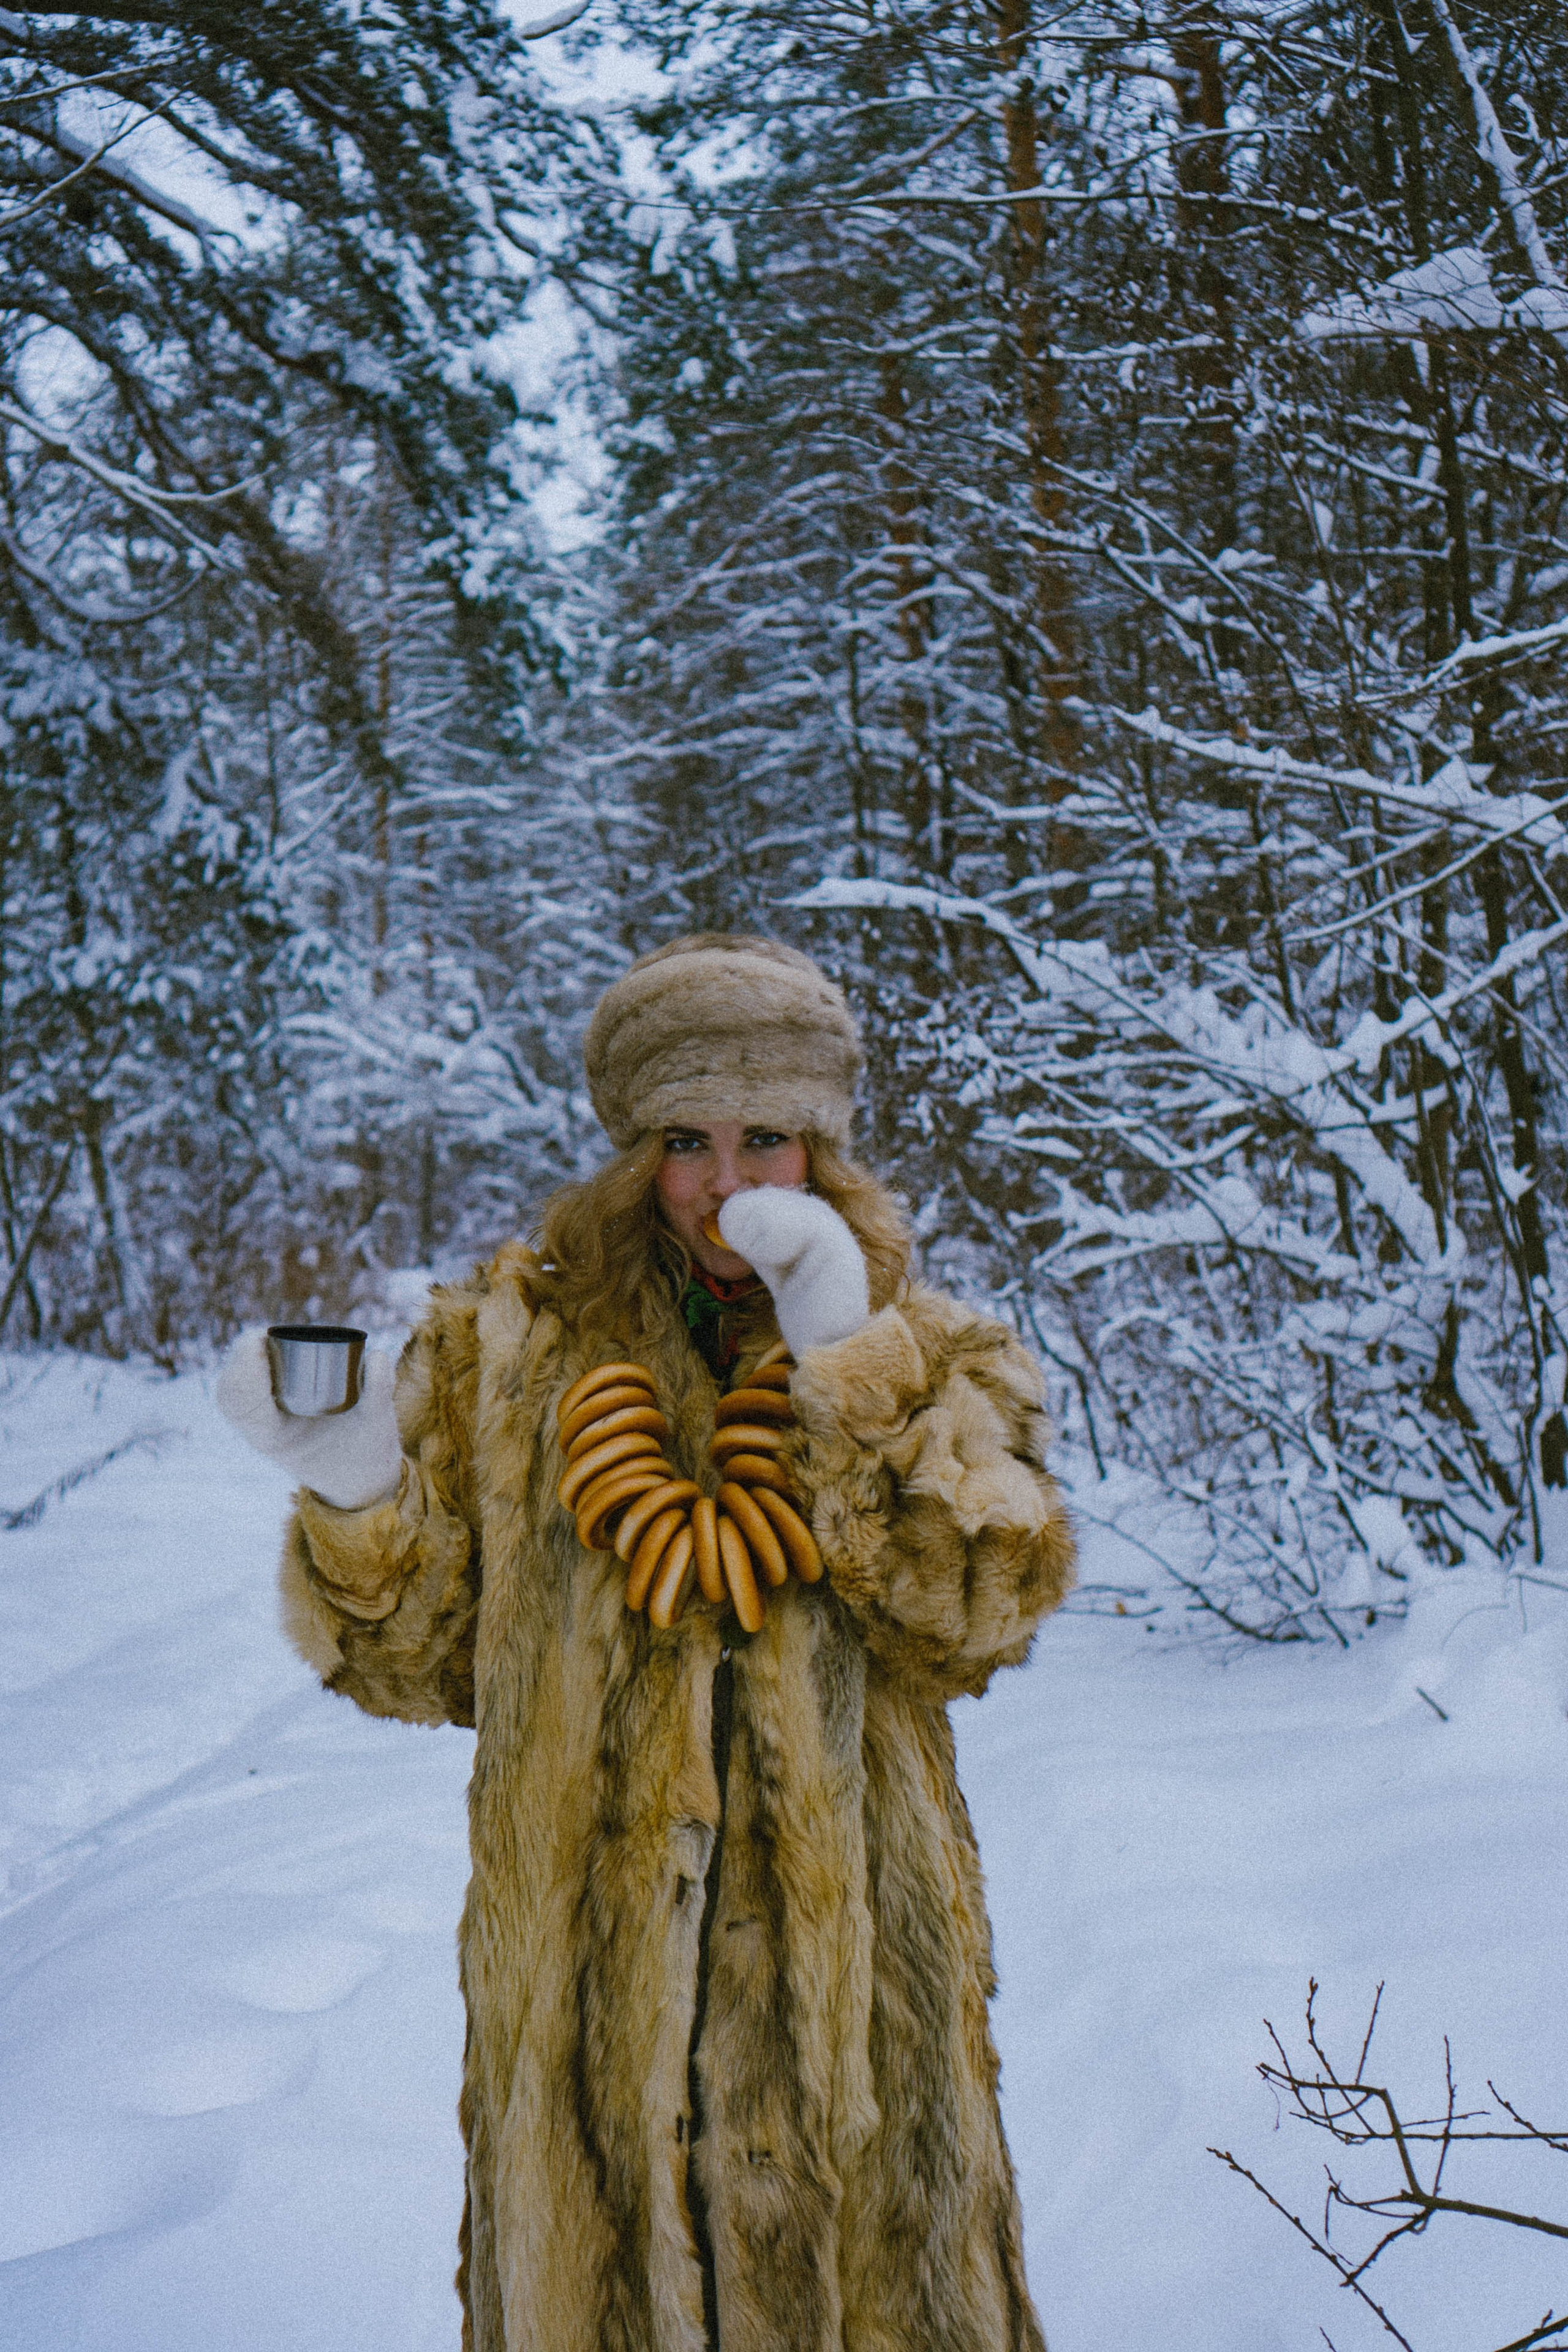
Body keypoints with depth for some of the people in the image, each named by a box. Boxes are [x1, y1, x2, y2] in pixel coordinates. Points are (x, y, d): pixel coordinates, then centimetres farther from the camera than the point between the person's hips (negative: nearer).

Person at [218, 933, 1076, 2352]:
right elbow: (423, 1656, 5)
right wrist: (352, 1491, -13)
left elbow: (991, 1599, -12)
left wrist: (847, 1365, -19)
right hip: (585, 1985, 0)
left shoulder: (932, 1357, 5)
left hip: (844, 1973, 0)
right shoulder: (510, 1347, 3)